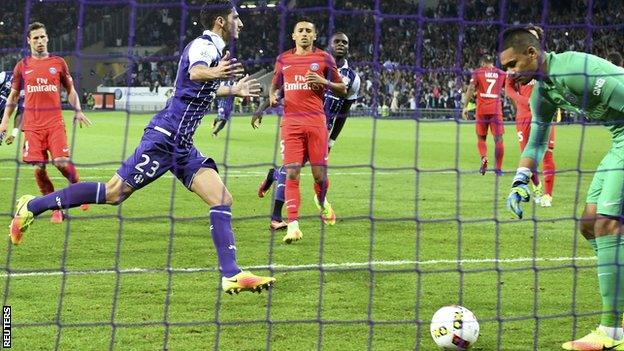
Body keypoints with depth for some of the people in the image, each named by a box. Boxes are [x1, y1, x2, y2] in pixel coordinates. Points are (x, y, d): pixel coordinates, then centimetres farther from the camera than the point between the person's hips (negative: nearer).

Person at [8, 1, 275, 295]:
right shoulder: (204, 45, -11)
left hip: (182, 145, 10)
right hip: (165, 137, -10)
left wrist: (232, 90, 48)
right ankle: (32, 206, 9)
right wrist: (212, 73, -59)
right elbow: (194, 72, -37)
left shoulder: (210, 48, 18)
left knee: (222, 199, -3)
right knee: (113, 193, -6)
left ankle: (231, 275, -7)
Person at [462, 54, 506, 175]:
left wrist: (465, 107, -7)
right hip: (496, 110, 0)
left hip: (482, 110, 0)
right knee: (498, 139, 2)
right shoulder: (501, 74, 12)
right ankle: (498, 167, -2)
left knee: (481, 138, 12)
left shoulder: (477, 72, 6)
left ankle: (484, 158, -14)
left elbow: (471, 89, -5)